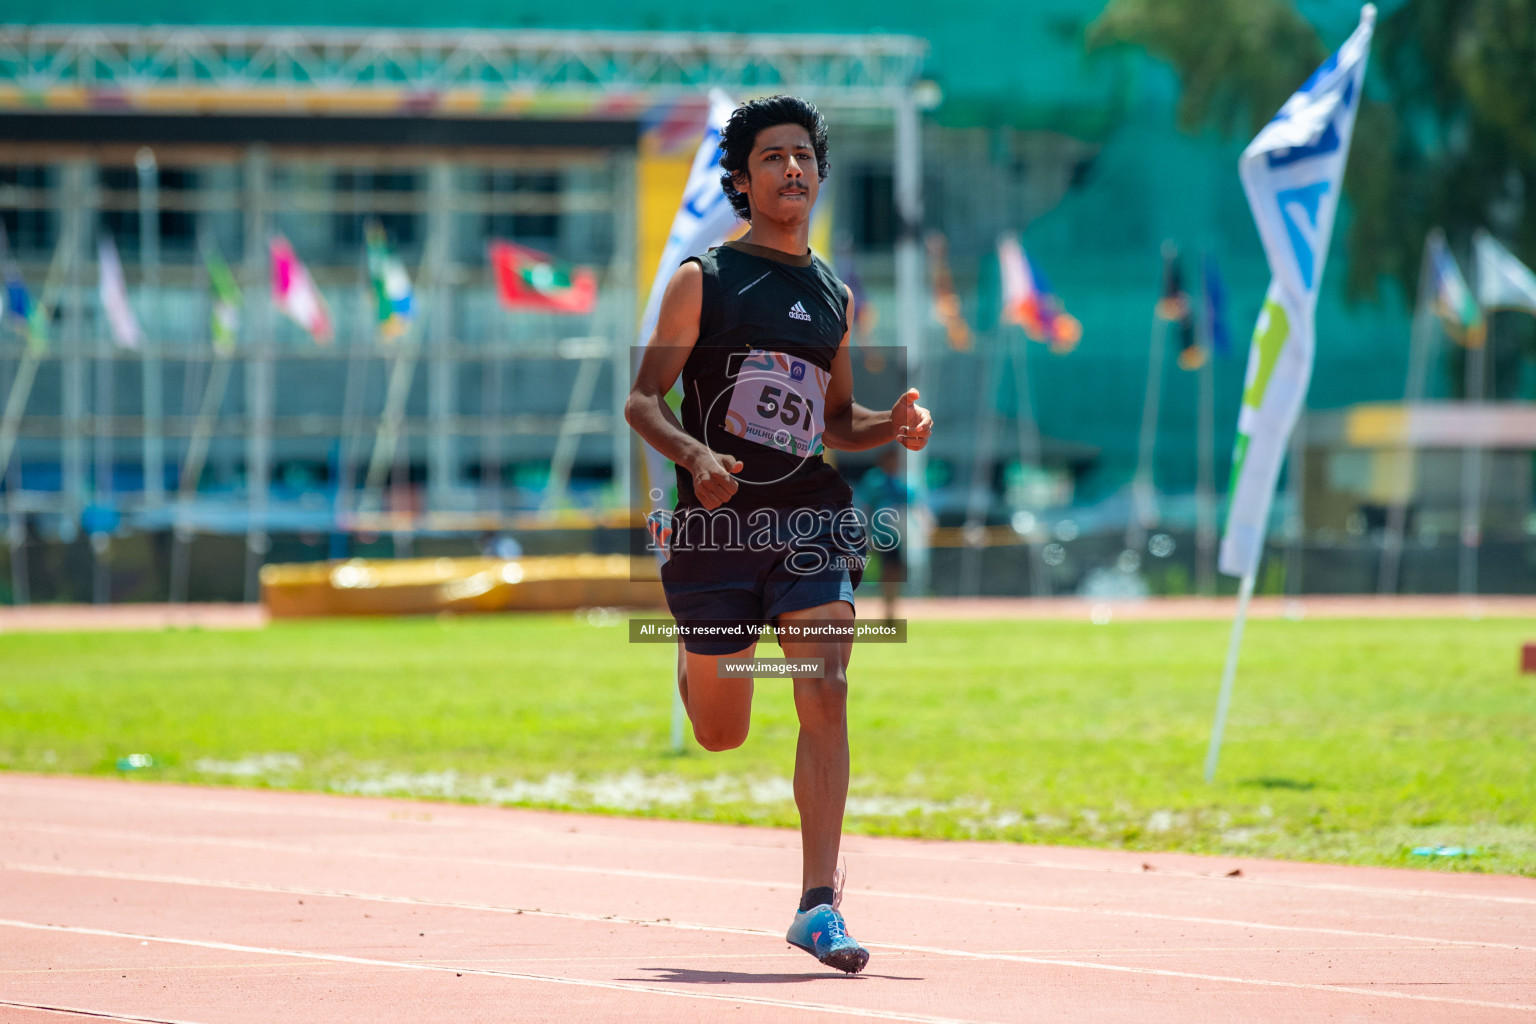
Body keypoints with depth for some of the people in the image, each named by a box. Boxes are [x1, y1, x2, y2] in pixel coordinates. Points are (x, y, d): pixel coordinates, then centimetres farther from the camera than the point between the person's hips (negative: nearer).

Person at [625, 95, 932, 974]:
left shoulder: (835, 296, 12)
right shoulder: (705, 279, 0)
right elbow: (642, 400, -4)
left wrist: (893, 427, 1)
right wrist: (695, 453, -24)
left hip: (813, 519, 2)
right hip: (717, 521, -2)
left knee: (826, 696, -16)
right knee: (721, 736, 10)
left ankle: (820, 903, -16)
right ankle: (694, 661, 49)